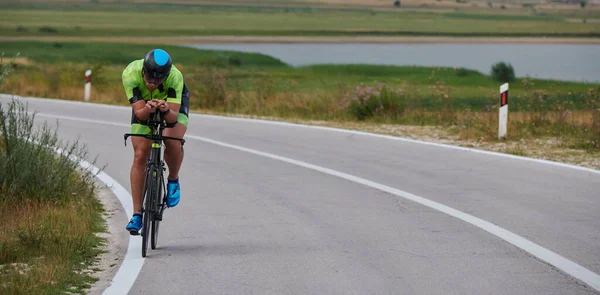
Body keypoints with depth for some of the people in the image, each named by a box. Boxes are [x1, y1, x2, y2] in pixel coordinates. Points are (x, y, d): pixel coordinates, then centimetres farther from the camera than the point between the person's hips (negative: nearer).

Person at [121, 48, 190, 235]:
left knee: (172, 141, -30)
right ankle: (137, 214, -3)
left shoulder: (175, 77, -39)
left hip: (174, 103, -1)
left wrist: (166, 110, -62)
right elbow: (140, 113, -36)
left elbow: (174, 117, -41)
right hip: (144, 105, 2)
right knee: (140, 156, -9)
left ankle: (173, 180, 0)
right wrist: (148, 109, -57)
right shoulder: (130, 74, -37)